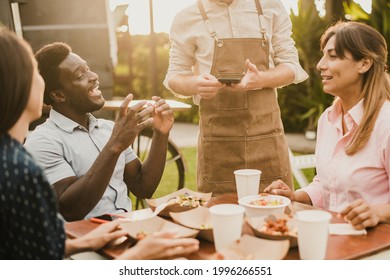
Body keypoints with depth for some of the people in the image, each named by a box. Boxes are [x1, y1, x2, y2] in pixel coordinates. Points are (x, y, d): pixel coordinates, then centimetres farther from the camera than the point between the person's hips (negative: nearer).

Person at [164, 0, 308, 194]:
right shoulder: (188, 17, 2)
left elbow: (292, 67, 8)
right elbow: (174, 78, 8)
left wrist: (261, 79, -14)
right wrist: (195, 84, -16)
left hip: (267, 134, 2)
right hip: (217, 140, -1)